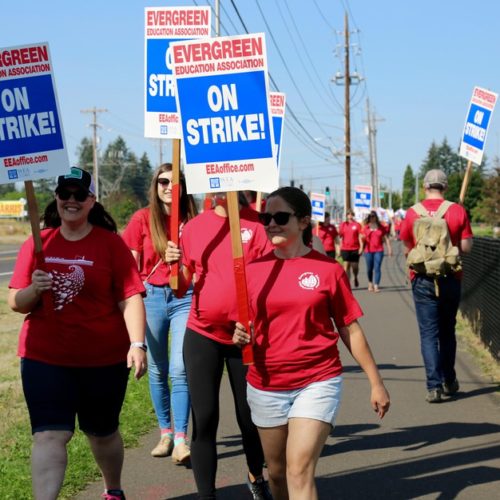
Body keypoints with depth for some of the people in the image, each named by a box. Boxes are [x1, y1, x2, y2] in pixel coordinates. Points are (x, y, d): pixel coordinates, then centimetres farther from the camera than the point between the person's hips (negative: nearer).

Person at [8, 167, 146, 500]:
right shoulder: (38, 244, 3)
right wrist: (34, 290, -18)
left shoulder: (110, 243, -4)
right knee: (49, 435, -9)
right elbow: (16, 304, 4)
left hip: (103, 357, -1)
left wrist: (137, 344, -20)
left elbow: (130, 297, -9)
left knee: (103, 432, 17)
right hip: (44, 358, 1)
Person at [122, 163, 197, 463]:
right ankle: (165, 433, 22)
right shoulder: (142, 219, 0)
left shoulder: (192, 220, 1)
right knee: (157, 370, 9)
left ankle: (181, 440, -9)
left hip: (184, 297, -1)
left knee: (180, 370, -10)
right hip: (152, 296, 1)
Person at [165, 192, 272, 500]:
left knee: (250, 416, 11)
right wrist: (175, 265, -13)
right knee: (204, 419, -1)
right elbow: (182, 289, 6)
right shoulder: (194, 226, 2)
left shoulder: (257, 223, -6)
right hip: (202, 335, 1)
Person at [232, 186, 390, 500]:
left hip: (318, 383, -3)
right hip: (266, 387, 3)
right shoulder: (254, 269, 2)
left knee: (300, 470, -13)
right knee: (277, 473, 14)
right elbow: (245, 326, 13)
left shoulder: (328, 269, -4)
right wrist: (240, 337, -11)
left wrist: (376, 382, 4)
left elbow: (351, 331, 2)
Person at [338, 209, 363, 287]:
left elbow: (360, 236, 0)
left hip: (355, 249, -1)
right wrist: (339, 248, 6)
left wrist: (361, 246, -10)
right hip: (345, 248, 1)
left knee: (355, 266, 6)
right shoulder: (343, 224, 6)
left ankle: (355, 278, 35)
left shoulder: (357, 224, 2)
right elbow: (340, 237, 9)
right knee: (346, 266, -5)